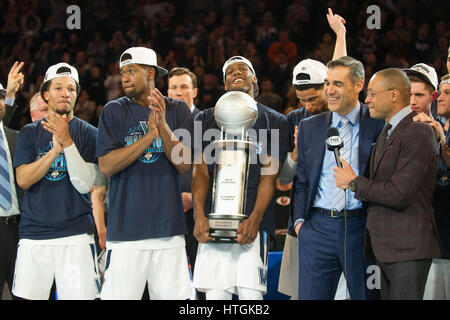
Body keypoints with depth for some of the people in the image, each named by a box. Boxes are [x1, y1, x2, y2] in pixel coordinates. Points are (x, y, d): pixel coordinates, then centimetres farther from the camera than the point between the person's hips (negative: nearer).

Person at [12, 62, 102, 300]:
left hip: (75, 235, -1)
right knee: (28, 296, -2)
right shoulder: (29, 133, 11)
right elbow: (24, 180, -2)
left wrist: (67, 142, -16)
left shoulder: (88, 133, 6)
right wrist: (56, 149, -13)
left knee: (79, 296, -11)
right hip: (33, 235, 2)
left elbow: (85, 184, -6)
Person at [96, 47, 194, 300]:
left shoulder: (177, 110, 8)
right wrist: (149, 137, -14)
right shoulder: (113, 112, 5)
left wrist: (163, 126, -15)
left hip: (168, 225, 1)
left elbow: (184, 165, -1)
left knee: (172, 294, 0)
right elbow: (106, 166, -6)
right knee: (121, 295, -5)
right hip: (126, 228, -1)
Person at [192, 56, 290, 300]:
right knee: (215, 294, -3)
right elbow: (200, 171, 7)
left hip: (251, 223, -1)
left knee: (251, 294, -9)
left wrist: (255, 218, -13)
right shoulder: (206, 119, 15)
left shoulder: (274, 122, 10)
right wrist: (199, 214, -8)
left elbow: (268, 175, 1)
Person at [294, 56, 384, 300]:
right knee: (310, 295, 1)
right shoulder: (309, 127, 11)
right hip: (318, 227, 2)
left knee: (365, 295, 3)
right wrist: (299, 220, 6)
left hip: (361, 227, -2)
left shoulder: (378, 124, 1)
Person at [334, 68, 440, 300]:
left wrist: (354, 183, -10)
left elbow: (399, 194, -21)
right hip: (386, 246, 10)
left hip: (408, 248, -10)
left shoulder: (417, 134, -15)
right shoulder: (388, 131, 18)